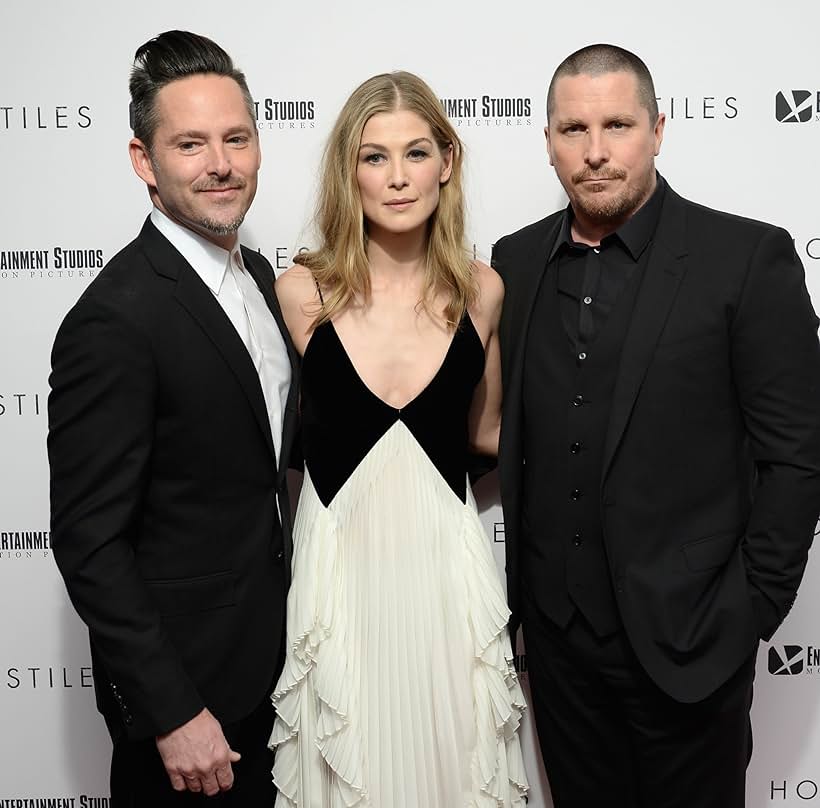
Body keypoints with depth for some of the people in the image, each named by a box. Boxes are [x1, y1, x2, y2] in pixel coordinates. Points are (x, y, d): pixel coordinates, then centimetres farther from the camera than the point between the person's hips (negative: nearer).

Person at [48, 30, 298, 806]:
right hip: (177, 678, -8)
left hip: (267, 649, 8)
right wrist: (173, 714, -20)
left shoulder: (256, 272, 2)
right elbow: (88, 541, -22)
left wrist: (287, 613, 13)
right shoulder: (114, 322, -24)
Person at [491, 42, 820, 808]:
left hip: (685, 628, -3)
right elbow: (509, 429, 8)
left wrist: (754, 606, -8)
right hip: (556, 624, 4)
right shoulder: (516, 260, 3)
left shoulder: (748, 257, -11)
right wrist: (522, 586, 6)